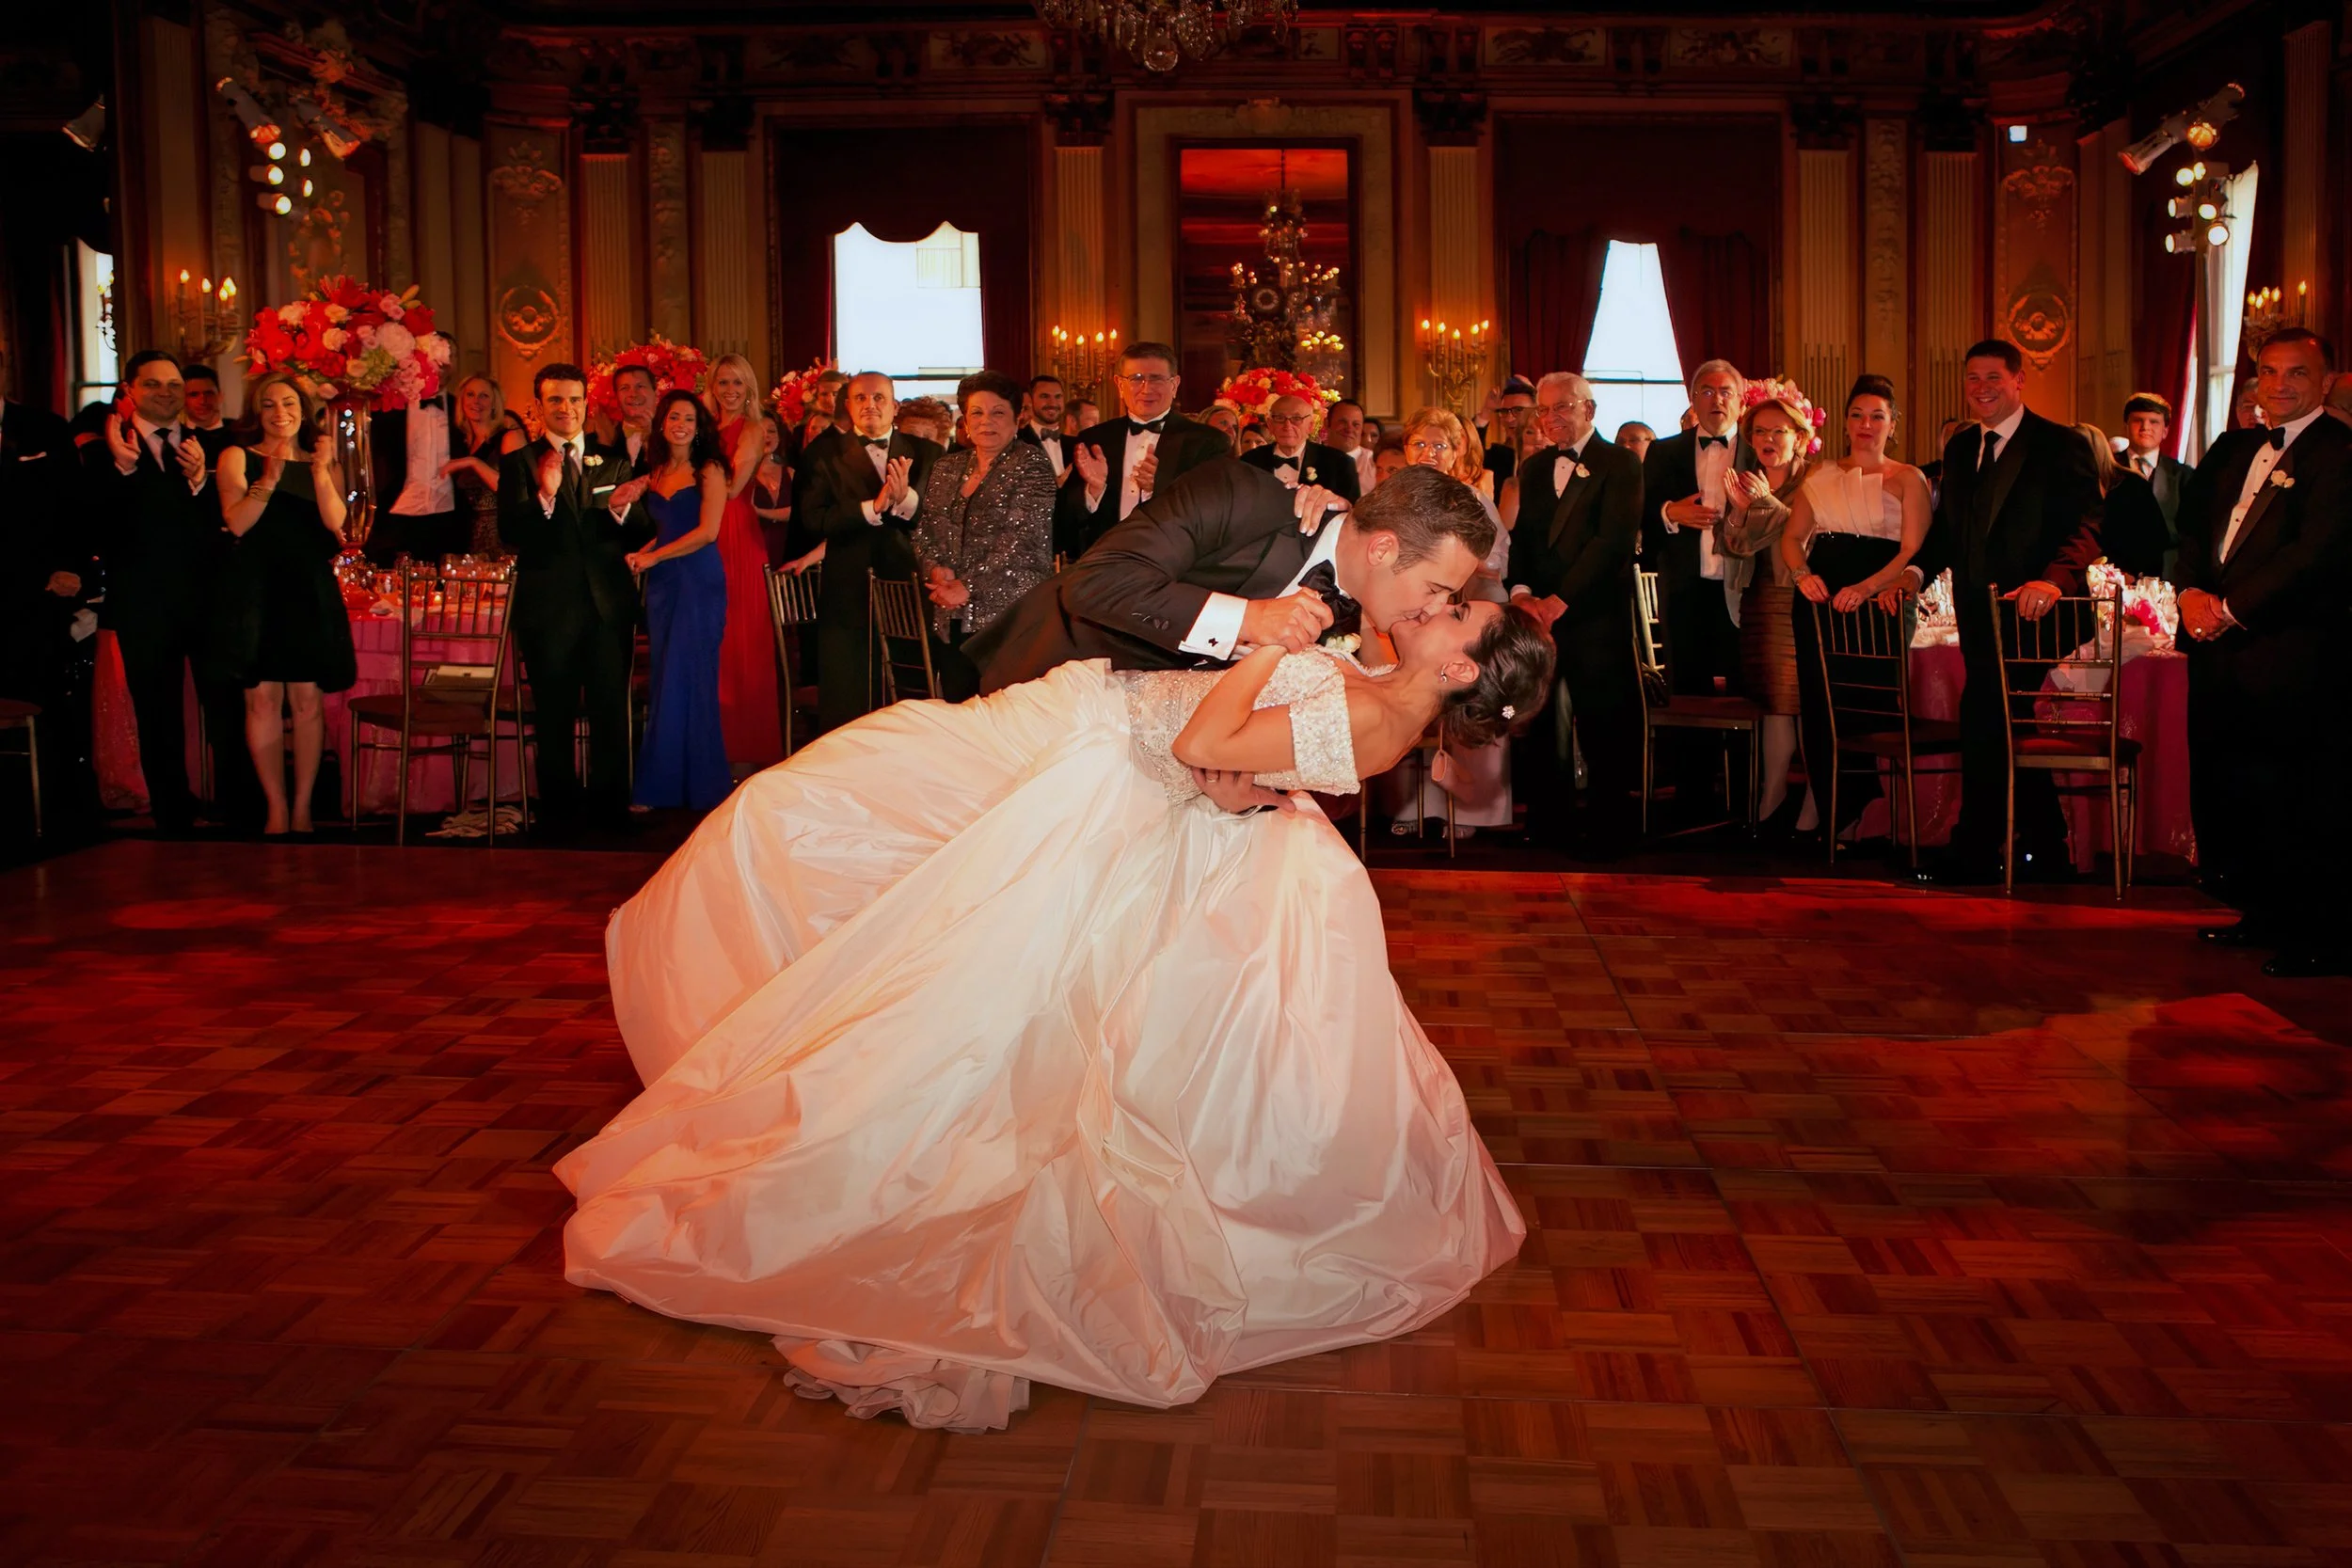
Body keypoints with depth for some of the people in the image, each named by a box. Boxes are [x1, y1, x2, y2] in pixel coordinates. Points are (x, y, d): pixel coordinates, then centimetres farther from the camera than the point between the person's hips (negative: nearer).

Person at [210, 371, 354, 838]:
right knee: (262, 699, -4)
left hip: (308, 589, 2)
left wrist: (320, 470, -12)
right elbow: (237, 523, -6)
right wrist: (270, 479, -17)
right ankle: (277, 810, 2)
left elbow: (335, 521, -2)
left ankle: (303, 808, 4)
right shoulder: (238, 458, 7)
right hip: (254, 589, -2)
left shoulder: (323, 462, 14)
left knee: (307, 699, -2)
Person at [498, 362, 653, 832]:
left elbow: (639, 537, 5)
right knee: (554, 717, 6)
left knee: (612, 713, 6)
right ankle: (561, 810, 17)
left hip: (609, 605, 2)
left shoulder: (614, 463, 11)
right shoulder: (518, 464, 2)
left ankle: (611, 807, 17)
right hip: (549, 608, -2)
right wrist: (544, 497, -25)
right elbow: (510, 536, -10)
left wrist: (619, 510, -16)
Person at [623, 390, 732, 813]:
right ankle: (662, 786, 9)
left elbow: (707, 531, -11)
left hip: (698, 583, -5)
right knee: (664, 682, 5)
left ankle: (699, 785, 4)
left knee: (688, 681, -4)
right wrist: (640, 555, 1)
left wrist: (653, 557, -8)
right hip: (661, 586, 5)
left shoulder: (709, 470, -3)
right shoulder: (654, 473, 14)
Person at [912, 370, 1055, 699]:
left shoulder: (1030, 464, -2)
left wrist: (969, 586, -13)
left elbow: (1022, 538, -11)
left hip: (1012, 616, -5)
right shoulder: (946, 468, 16)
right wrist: (937, 570, -5)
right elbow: (924, 532, 16)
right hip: (953, 622, 5)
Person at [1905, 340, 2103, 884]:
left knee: (1983, 719, -13)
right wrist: (1916, 570, -2)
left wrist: (2053, 579, -33)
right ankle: (2046, 848, 24)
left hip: (2028, 610, -7)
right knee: (2005, 727, 12)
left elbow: (2084, 526, -16)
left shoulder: (2059, 446, -6)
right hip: (1976, 611, 7)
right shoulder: (1960, 449, 16)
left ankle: (1973, 853, -3)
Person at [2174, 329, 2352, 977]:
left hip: (2291, 653, -8)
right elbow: (2193, 525, 16)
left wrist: (2230, 608, -16)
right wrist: (2192, 592, -3)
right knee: (2223, 788, 13)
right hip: (2219, 646, 8)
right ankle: (2262, 913, 28)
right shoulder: (2233, 449, 17)